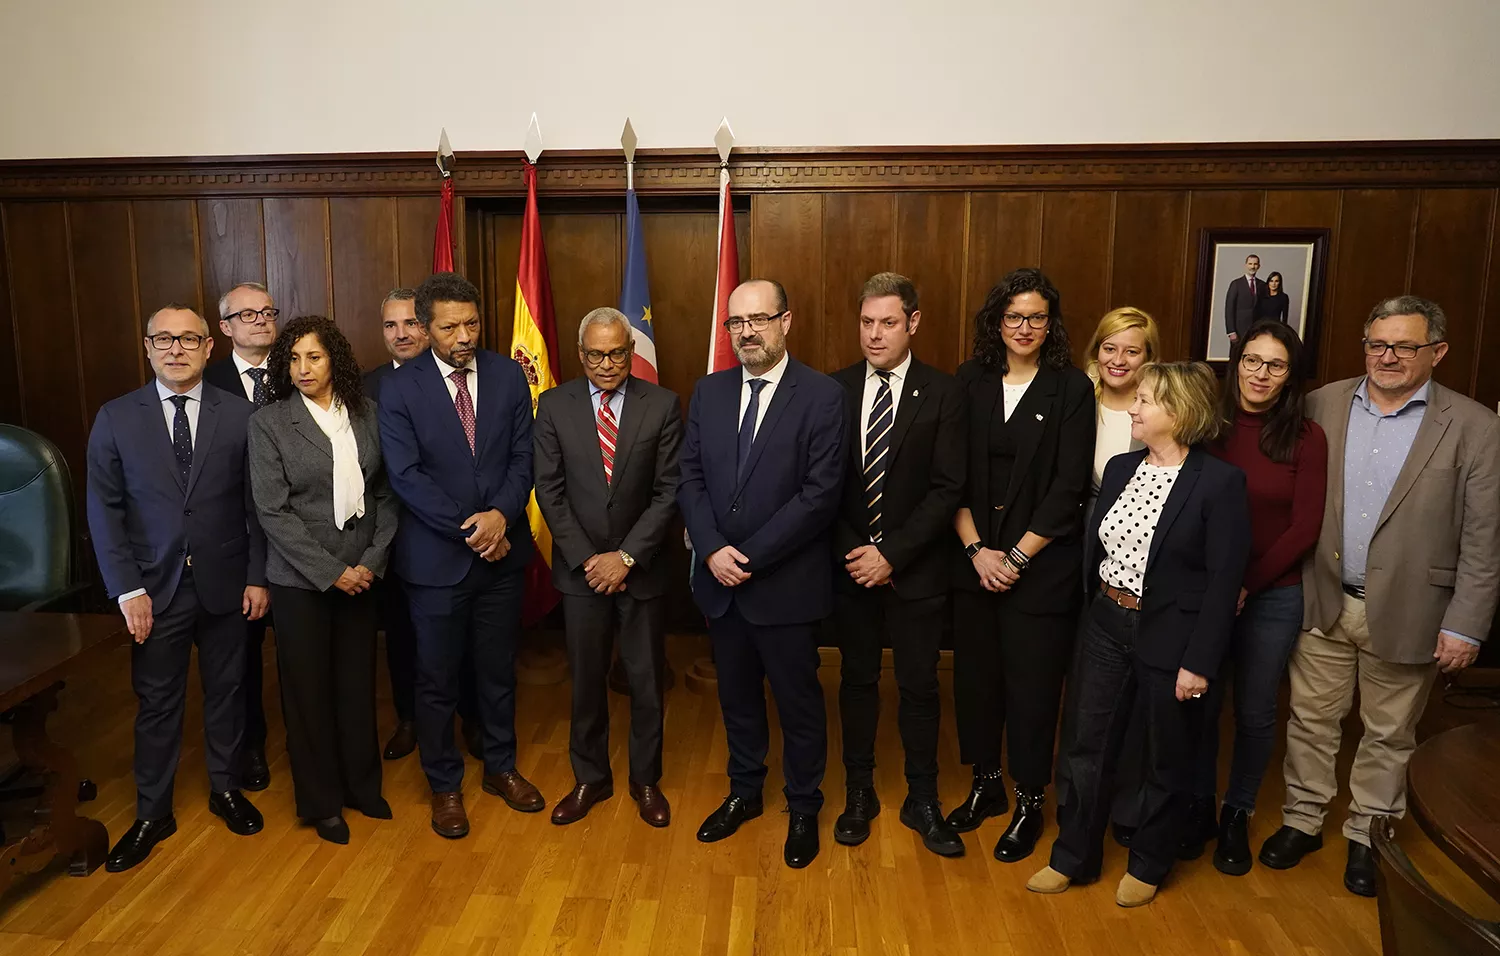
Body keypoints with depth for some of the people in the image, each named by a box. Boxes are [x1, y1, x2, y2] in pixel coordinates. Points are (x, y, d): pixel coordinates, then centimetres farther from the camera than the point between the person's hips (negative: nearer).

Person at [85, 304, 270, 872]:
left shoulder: (240, 416, -2)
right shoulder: (116, 419, -2)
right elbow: (104, 510, -2)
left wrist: (258, 575, -3)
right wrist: (126, 589, -8)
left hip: (224, 584, 0)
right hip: (154, 588, 0)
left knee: (225, 692, 14)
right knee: (157, 702, 9)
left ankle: (225, 788, 34)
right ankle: (152, 814, 26)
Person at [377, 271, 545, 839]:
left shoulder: (509, 377, 1)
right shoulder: (399, 389, -8)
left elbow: (522, 458, 0)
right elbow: (405, 476, -12)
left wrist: (500, 514, -17)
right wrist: (467, 529, -17)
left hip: (502, 553, 3)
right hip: (435, 557, -2)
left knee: (498, 670, 16)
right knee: (437, 679, 10)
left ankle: (501, 768, 36)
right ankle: (444, 785, 29)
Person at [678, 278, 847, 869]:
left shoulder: (822, 396, -11)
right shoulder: (708, 392, 5)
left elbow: (821, 494, -16)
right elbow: (690, 479, 3)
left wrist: (748, 557, -17)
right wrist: (713, 551, -12)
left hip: (786, 583, -4)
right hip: (720, 580, 5)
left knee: (799, 702, 12)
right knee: (737, 696, 20)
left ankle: (803, 808, 33)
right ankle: (744, 792, 41)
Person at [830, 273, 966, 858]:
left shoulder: (942, 394, -6)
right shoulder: (836, 390, 0)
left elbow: (947, 488, -10)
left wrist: (892, 554, -15)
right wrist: (850, 551, -9)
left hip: (916, 568, -2)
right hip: (850, 563, 2)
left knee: (919, 685, 9)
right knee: (857, 679, 13)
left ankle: (922, 801, 26)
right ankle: (859, 793, 30)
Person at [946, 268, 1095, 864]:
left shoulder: (1072, 389, -4)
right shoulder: (970, 381, 4)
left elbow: (1069, 487, -8)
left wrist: (1017, 556, -11)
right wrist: (975, 549, -8)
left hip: (1041, 563, -3)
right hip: (974, 558, 3)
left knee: (1032, 681, 5)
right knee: (975, 674, 11)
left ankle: (1030, 802, 24)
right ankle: (985, 786, 31)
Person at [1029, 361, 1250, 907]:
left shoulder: (1220, 482, -15)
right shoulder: (1120, 468, 4)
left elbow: (1225, 580, -15)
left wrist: (1199, 662, -16)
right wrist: (1095, 613, 6)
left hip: (1170, 637, -5)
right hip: (1107, 627, 5)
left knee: (1165, 760, 14)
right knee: (1086, 747, 13)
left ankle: (1148, 865, 36)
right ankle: (1074, 858, 31)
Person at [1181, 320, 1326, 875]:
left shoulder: (1306, 439, -5)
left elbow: (1304, 528, -6)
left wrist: (1247, 584, -11)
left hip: (1272, 596, 0)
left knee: (1255, 713, 12)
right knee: (1200, 704, 10)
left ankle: (1237, 816, 32)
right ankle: (1198, 805, 31)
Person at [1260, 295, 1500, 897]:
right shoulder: (1322, 406, -1)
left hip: (1405, 612, -2)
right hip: (1322, 602, 2)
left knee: (1388, 735, 15)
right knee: (1311, 719, 15)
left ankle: (1367, 837, 34)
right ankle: (1302, 820, 33)